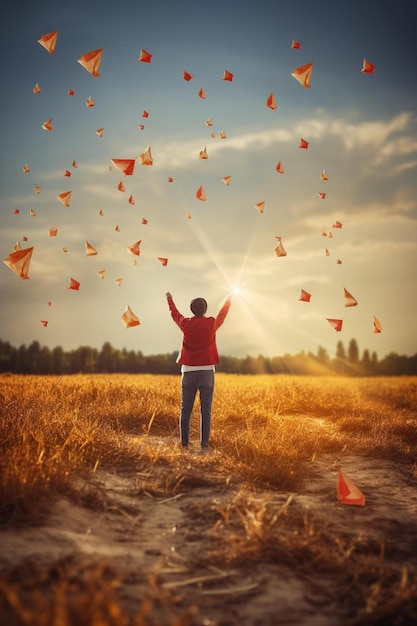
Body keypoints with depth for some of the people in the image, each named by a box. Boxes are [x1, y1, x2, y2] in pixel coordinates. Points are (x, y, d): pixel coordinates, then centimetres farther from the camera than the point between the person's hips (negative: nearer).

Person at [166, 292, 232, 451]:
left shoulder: (186, 324, -1)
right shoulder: (211, 324, -3)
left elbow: (175, 314, 20)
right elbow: (223, 313, 17)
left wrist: (169, 299, 39)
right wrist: (229, 299, 36)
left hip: (189, 372, 1)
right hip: (207, 372, -1)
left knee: (186, 409, 6)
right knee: (206, 410, 2)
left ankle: (184, 442, 6)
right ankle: (204, 443, 0)